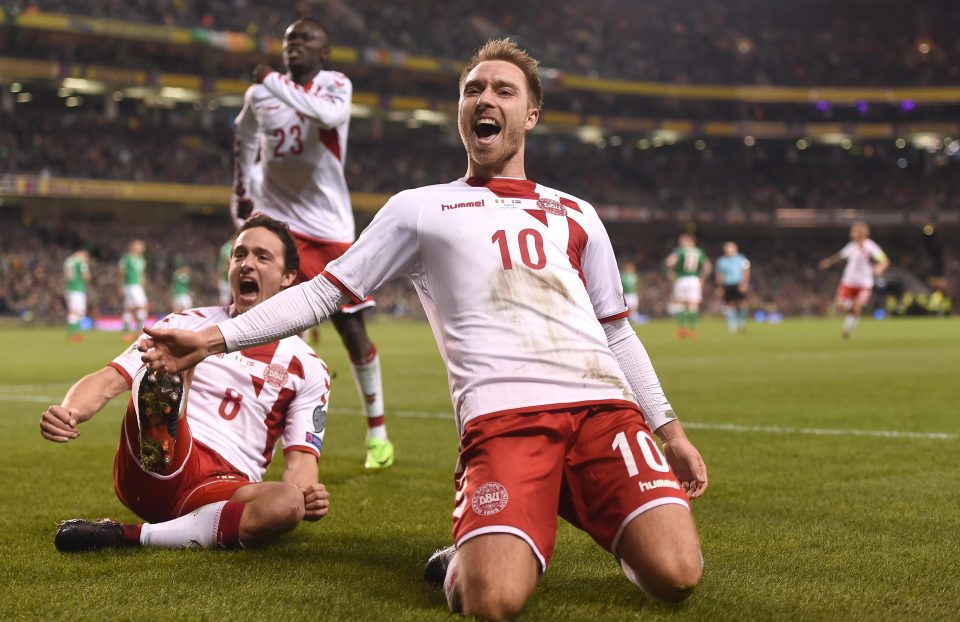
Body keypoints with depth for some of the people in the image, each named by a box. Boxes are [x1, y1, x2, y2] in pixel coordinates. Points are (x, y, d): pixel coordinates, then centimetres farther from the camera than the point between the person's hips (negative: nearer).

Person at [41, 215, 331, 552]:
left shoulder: (308, 368, 12)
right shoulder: (187, 324, 12)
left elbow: (301, 456, 6)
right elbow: (108, 380, 4)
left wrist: (307, 493, -20)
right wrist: (69, 412, -19)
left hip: (222, 489, 1)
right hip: (153, 470, -1)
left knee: (288, 503, -36)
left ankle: (127, 536, -29)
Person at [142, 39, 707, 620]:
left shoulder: (576, 215, 25)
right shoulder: (421, 208, 17)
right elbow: (323, 292, 15)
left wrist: (671, 430, 20)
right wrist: (213, 339, 6)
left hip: (603, 404, 3)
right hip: (503, 415, -2)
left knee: (676, 574, -21)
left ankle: (616, 527, 14)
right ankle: (462, 562, 9)